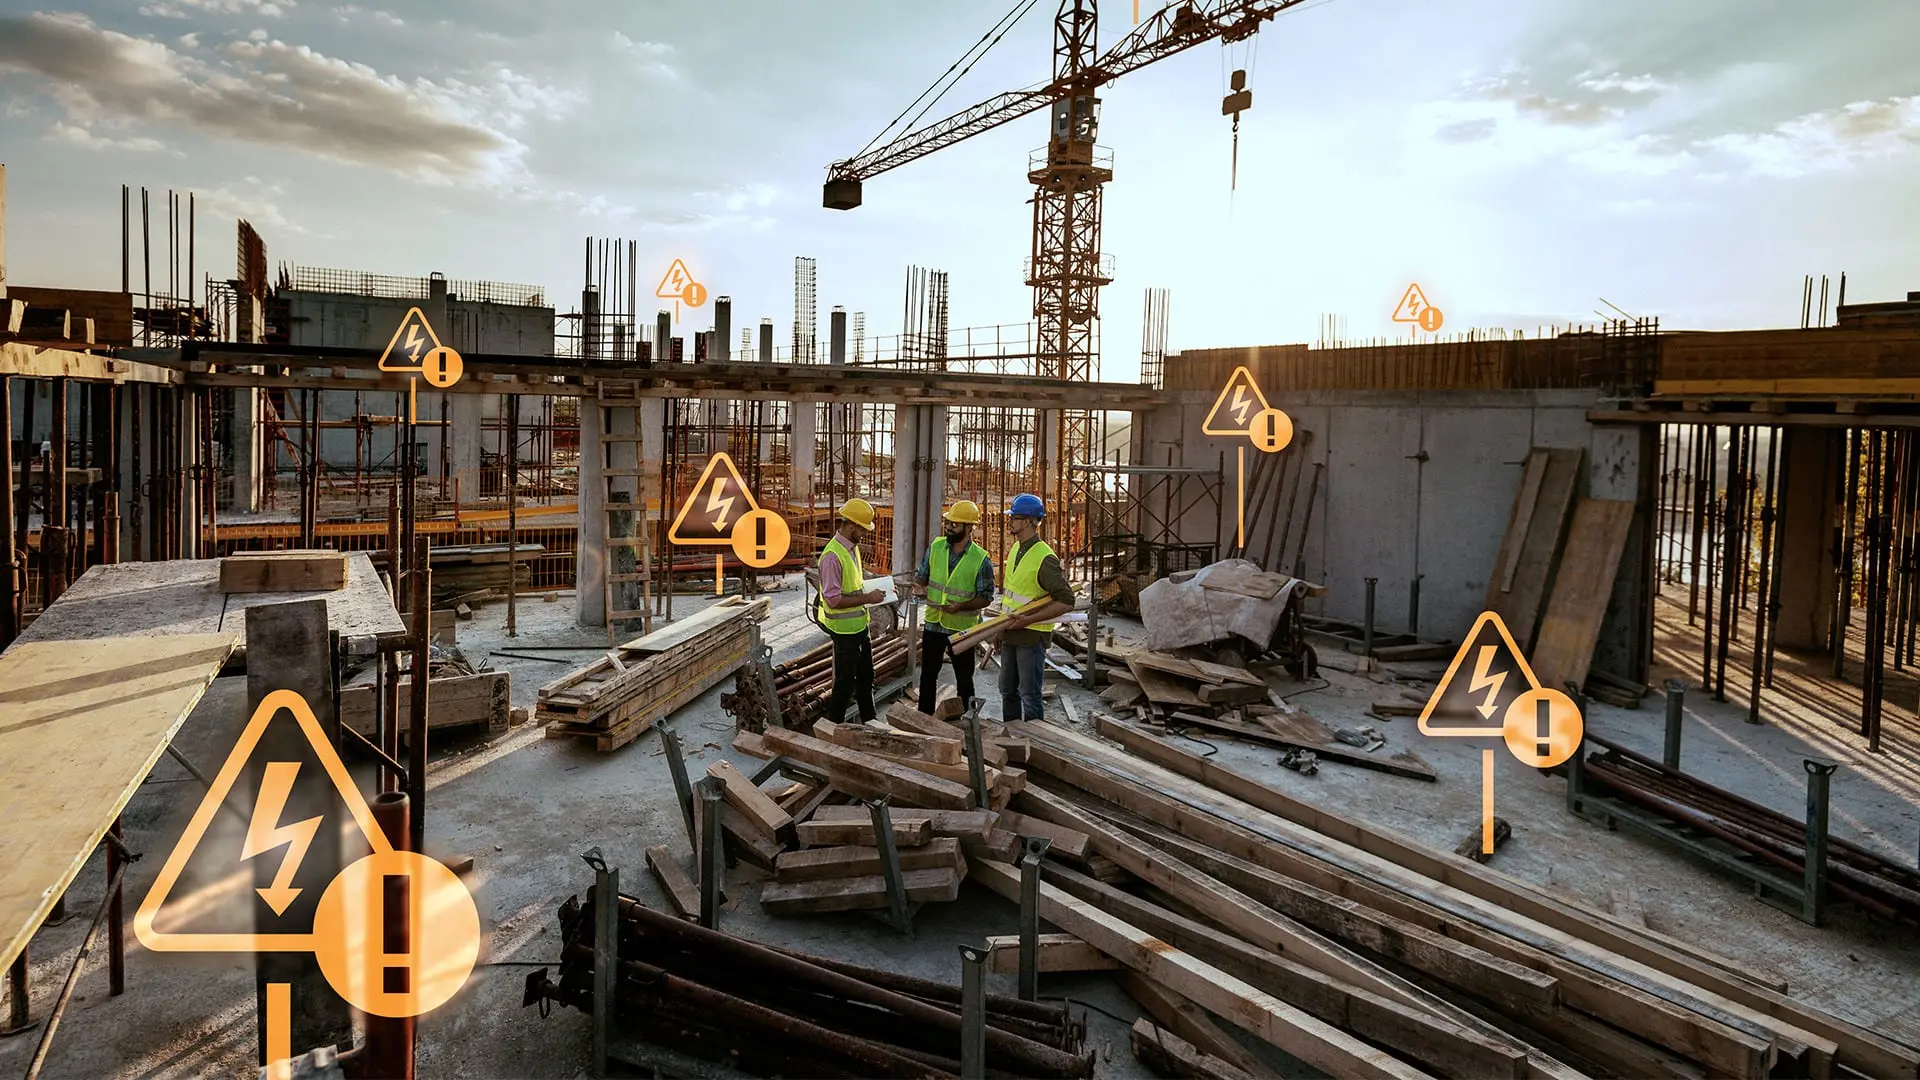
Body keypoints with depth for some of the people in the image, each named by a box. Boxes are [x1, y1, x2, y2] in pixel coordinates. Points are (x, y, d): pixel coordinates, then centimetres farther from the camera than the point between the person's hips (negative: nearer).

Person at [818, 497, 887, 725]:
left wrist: (872, 586, 4)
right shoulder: (832, 555, -24)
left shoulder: (853, 548, 5)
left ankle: (869, 721, 37)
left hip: (860, 625, 9)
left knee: (865, 677, 22)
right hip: (845, 629, -9)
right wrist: (868, 598, -23)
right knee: (845, 683, 3)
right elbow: (833, 600, -26)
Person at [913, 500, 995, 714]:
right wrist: (919, 584, -15)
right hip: (933, 624, 4)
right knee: (928, 674, 15)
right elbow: (922, 575, 8)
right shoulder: (936, 546, -2)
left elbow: (986, 597, -10)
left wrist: (961, 606, -25)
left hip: (962, 628, -4)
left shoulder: (981, 560, -14)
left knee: (964, 678, 11)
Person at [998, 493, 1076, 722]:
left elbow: (1066, 602, -21)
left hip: (1032, 636, -9)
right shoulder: (1016, 549, 7)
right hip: (1011, 634, 9)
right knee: (1008, 690, 19)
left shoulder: (1045, 558, -21)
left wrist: (1029, 619, -23)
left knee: (1029, 695, -1)